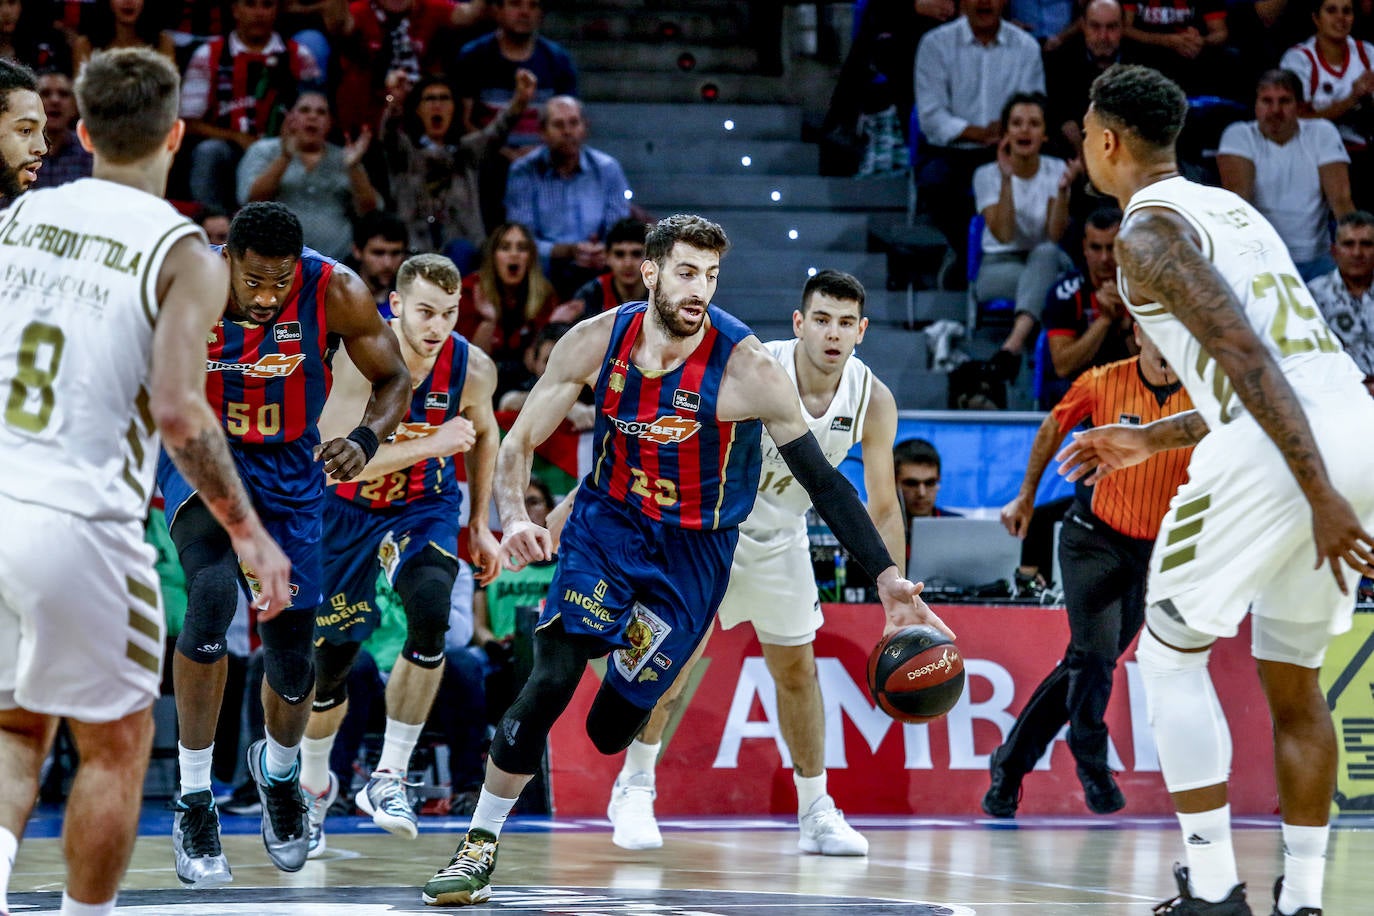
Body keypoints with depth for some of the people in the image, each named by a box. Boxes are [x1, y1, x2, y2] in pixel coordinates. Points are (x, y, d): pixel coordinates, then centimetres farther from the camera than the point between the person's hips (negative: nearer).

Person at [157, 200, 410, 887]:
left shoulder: (335, 292, -21)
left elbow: (394, 379, -6)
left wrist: (365, 440, -25)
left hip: (288, 469, 2)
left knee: (292, 662, 6)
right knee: (213, 591, -31)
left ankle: (277, 771, 44)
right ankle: (194, 805, -19)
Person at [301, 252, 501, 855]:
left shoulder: (472, 369, -18)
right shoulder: (360, 358, -29)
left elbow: (484, 433, 5)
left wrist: (479, 524, 8)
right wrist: (431, 444, -43)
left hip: (424, 506, 1)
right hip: (347, 507, -1)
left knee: (430, 614, -28)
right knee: (331, 658, 5)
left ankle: (389, 777, -16)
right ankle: (314, 784, 35)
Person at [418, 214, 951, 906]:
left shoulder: (746, 367, -22)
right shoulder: (598, 341, -13)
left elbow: (821, 480, -16)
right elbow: (519, 441, -4)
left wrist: (887, 579, -20)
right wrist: (514, 518, -24)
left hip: (694, 550, -1)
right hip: (607, 520, 1)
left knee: (610, 728, 0)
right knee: (549, 682, -18)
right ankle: (480, 847, -4)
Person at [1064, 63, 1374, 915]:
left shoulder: (1147, 230, -3)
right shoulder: (1229, 207, 26)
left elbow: (1246, 357, -16)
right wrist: (1151, 439, 37)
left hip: (1280, 449, -8)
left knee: (1170, 654, 7)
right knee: (1294, 682, 18)